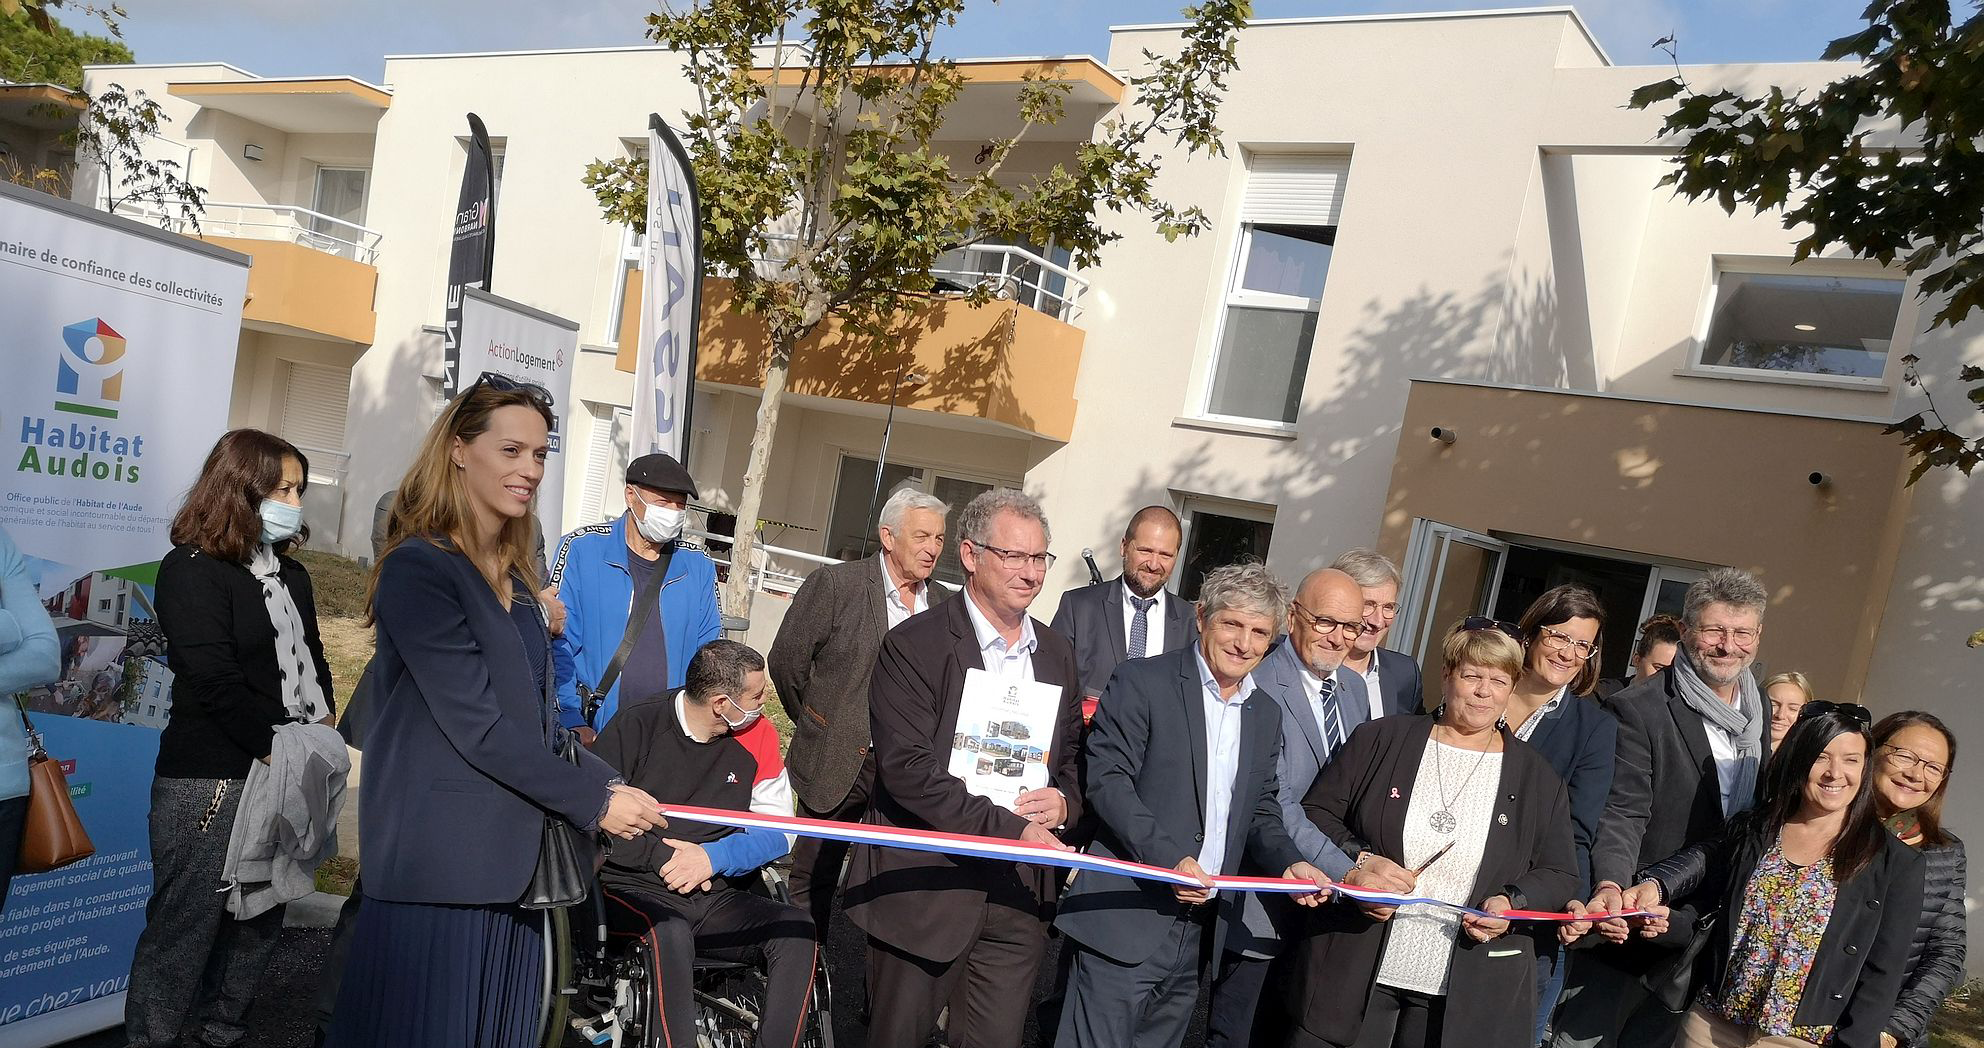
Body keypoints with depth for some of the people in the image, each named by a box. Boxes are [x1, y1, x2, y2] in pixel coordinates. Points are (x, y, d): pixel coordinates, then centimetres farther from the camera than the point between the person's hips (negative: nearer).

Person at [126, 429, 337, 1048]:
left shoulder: (291, 574, 14)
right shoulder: (193, 569, -8)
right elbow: (215, 682, -16)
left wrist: (321, 733, 1)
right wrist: (277, 750, -14)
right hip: (212, 780, -7)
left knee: (261, 920, 12)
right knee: (187, 924, 0)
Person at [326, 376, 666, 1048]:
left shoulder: (515, 580, 14)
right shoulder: (418, 569, -11)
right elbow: (475, 723, -17)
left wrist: (607, 783, -1)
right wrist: (594, 800, -14)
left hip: (509, 863, 8)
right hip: (440, 864, -8)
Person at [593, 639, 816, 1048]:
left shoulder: (757, 735, 4)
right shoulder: (638, 726, -7)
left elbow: (777, 832, 3)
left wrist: (714, 856, -13)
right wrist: (662, 855, -14)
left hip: (715, 897, 4)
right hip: (635, 890, -3)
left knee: (796, 928, -23)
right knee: (669, 931, -37)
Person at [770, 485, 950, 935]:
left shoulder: (942, 604, 5)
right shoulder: (834, 584, -8)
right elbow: (787, 659, -3)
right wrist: (817, 726, 5)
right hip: (837, 763, -3)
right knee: (814, 877, 12)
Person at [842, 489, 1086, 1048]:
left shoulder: (1057, 654, 11)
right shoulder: (914, 645, -8)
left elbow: (1073, 758, 19)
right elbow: (908, 769, -18)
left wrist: (1063, 801, -4)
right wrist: (1010, 827, -21)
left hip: (1018, 896, 5)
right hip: (925, 886, -4)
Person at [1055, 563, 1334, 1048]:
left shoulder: (1266, 715, 13)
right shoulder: (1142, 681, -7)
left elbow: (1260, 812, 16)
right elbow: (1106, 778, -13)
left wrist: (1288, 862, -4)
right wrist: (1168, 859, -23)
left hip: (1203, 931, 6)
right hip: (1128, 917, -6)